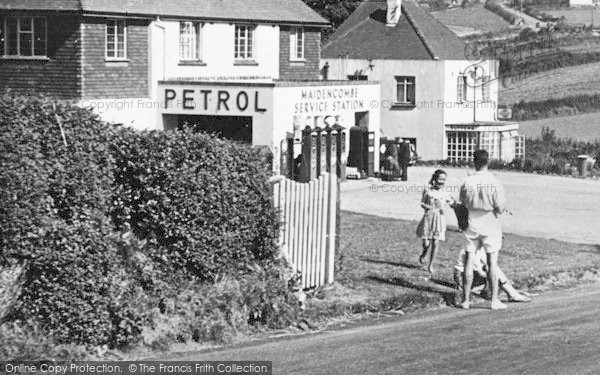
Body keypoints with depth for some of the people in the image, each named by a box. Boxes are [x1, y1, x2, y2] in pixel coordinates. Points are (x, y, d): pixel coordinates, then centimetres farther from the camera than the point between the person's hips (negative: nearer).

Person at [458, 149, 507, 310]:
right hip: (490, 227, -2)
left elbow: (463, 205, 1)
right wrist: (502, 207, 10)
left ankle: (465, 300, 8)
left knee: (469, 263, 7)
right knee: (492, 263, 5)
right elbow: (500, 209, -11)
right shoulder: (494, 183, -13)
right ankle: (494, 300, 8)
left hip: (472, 226, 2)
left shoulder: (466, 182, -7)